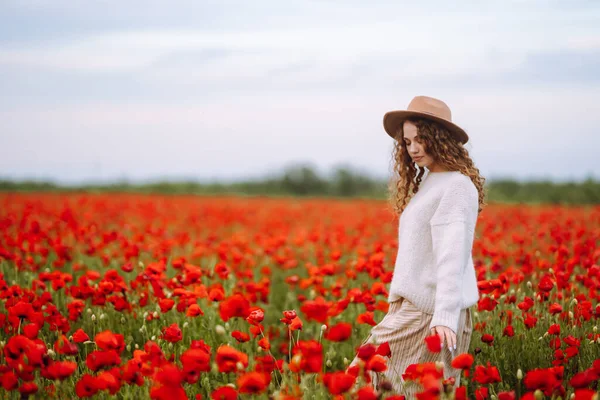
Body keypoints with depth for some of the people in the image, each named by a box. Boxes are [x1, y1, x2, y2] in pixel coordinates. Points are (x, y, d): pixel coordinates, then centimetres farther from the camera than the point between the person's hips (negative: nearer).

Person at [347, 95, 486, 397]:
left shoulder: (456, 186, -12)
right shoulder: (427, 182, 18)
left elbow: (452, 256, -21)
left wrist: (445, 316, -28)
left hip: (430, 312, -9)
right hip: (411, 305, 9)